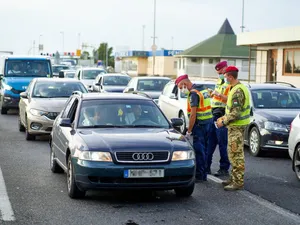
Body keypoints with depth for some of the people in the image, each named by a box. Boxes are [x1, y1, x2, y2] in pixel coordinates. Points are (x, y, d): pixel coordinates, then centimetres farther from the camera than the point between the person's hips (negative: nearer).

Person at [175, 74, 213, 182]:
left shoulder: (193, 93, -15)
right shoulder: (203, 89, 14)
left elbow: (193, 114, -20)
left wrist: (189, 131, -17)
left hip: (200, 124, -9)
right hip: (208, 121, 9)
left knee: (198, 150, -4)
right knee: (203, 149, 14)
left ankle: (199, 175, -2)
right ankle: (203, 175, 19)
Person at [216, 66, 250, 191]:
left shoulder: (237, 91, -21)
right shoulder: (237, 88, 12)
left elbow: (236, 113, -25)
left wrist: (224, 121, -15)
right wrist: (224, 117, 14)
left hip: (237, 126, -11)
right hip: (236, 125, 11)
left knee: (236, 154, -6)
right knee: (233, 153, 17)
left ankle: (238, 182, -2)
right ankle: (234, 178, 26)